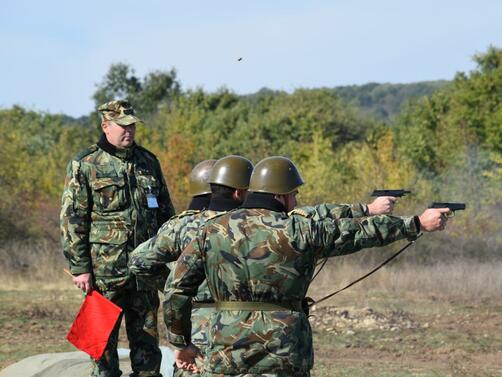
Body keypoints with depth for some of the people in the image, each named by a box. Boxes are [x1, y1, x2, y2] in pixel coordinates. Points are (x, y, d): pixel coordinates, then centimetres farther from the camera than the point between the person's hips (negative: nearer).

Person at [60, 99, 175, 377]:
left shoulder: (148, 162, 11)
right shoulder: (84, 165, -4)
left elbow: (165, 212, 19)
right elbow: (71, 220, -6)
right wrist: (79, 268, -10)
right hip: (104, 269, -5)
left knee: (147, 340, 9)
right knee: (103, 343, 1)